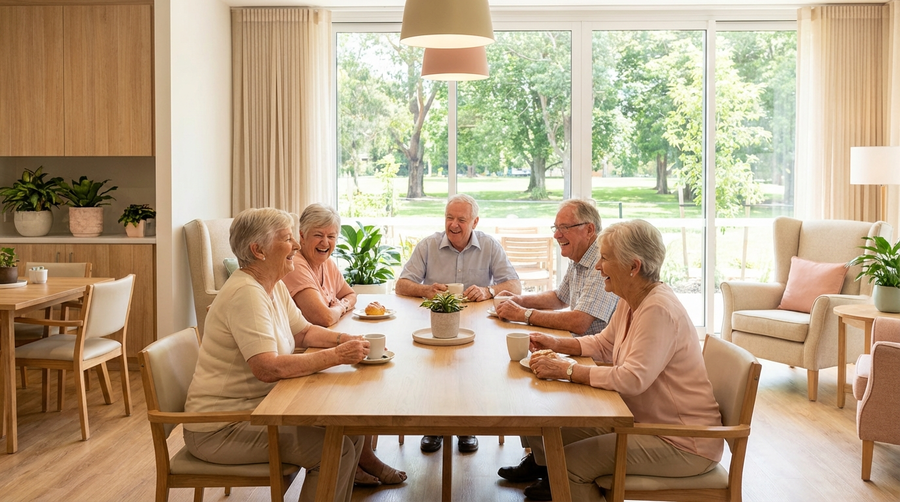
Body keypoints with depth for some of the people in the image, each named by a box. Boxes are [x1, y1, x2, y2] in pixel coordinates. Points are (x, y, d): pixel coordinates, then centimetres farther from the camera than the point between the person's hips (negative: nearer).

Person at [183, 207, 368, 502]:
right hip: (220, 430, -9)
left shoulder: (275, 287, 7)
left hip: (256, 407, 9)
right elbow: (267, 368, -31)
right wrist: (337, 356, -28)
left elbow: (303, 332, 16)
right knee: (337, 449, -17)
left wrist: (345, 339, -4)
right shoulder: (246, 293, -23)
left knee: (351, 430, 0)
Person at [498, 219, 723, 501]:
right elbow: (603, 344, 19)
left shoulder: (659, 310, -25)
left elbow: (632, 379, -32)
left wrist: (566, 370, -26)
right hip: (647, 421, 9)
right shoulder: (630, 302, 5)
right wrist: (556, 344, 4)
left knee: (570, 462, -18)